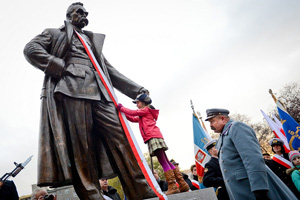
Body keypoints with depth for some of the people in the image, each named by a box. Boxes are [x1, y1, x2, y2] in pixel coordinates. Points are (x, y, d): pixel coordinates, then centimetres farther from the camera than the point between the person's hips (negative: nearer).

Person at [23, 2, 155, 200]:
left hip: (99, 93, 4)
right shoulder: (55, 33, 24)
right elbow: (31, 49, 7)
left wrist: (136, 89, 19)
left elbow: (110, 70, 28)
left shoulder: (93, 40, 35)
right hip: (71, 89, -4)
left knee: (120, 137, -10)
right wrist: (60, 67, -7)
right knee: (80, 145, -13)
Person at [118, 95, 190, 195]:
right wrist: (123, 112, 27)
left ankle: (172, 187, -16)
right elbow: (133, 119, 34)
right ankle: (183, 184, 6)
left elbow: (133, 112, 3)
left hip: (153, 137, -9)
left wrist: (121, 108, 15)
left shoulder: (146, 110, 6)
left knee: (163, 162, -14)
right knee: (166, 161, 6)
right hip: (154, 138, 9)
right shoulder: (142, 115, 32)